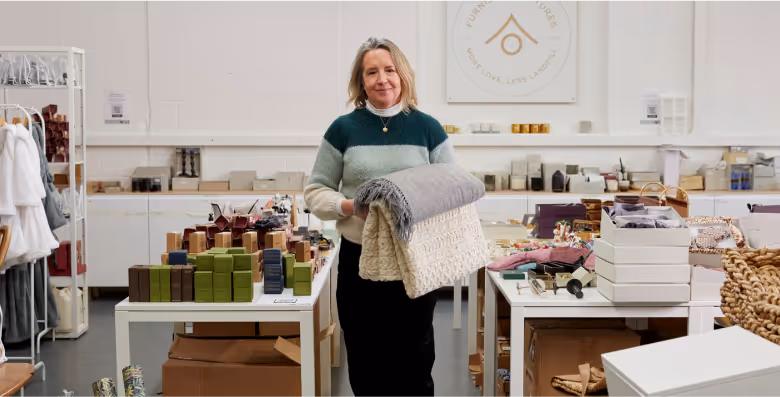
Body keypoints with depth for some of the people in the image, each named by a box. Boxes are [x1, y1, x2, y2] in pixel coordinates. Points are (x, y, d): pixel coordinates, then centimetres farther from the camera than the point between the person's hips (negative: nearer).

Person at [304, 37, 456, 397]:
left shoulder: (428, 129, 2)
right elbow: (316, 191, 5)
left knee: (414, 364, 7)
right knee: (365, 363, 9)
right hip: (359, 259, 0)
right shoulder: (343, 129, 2)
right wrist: (350, 207, -14)